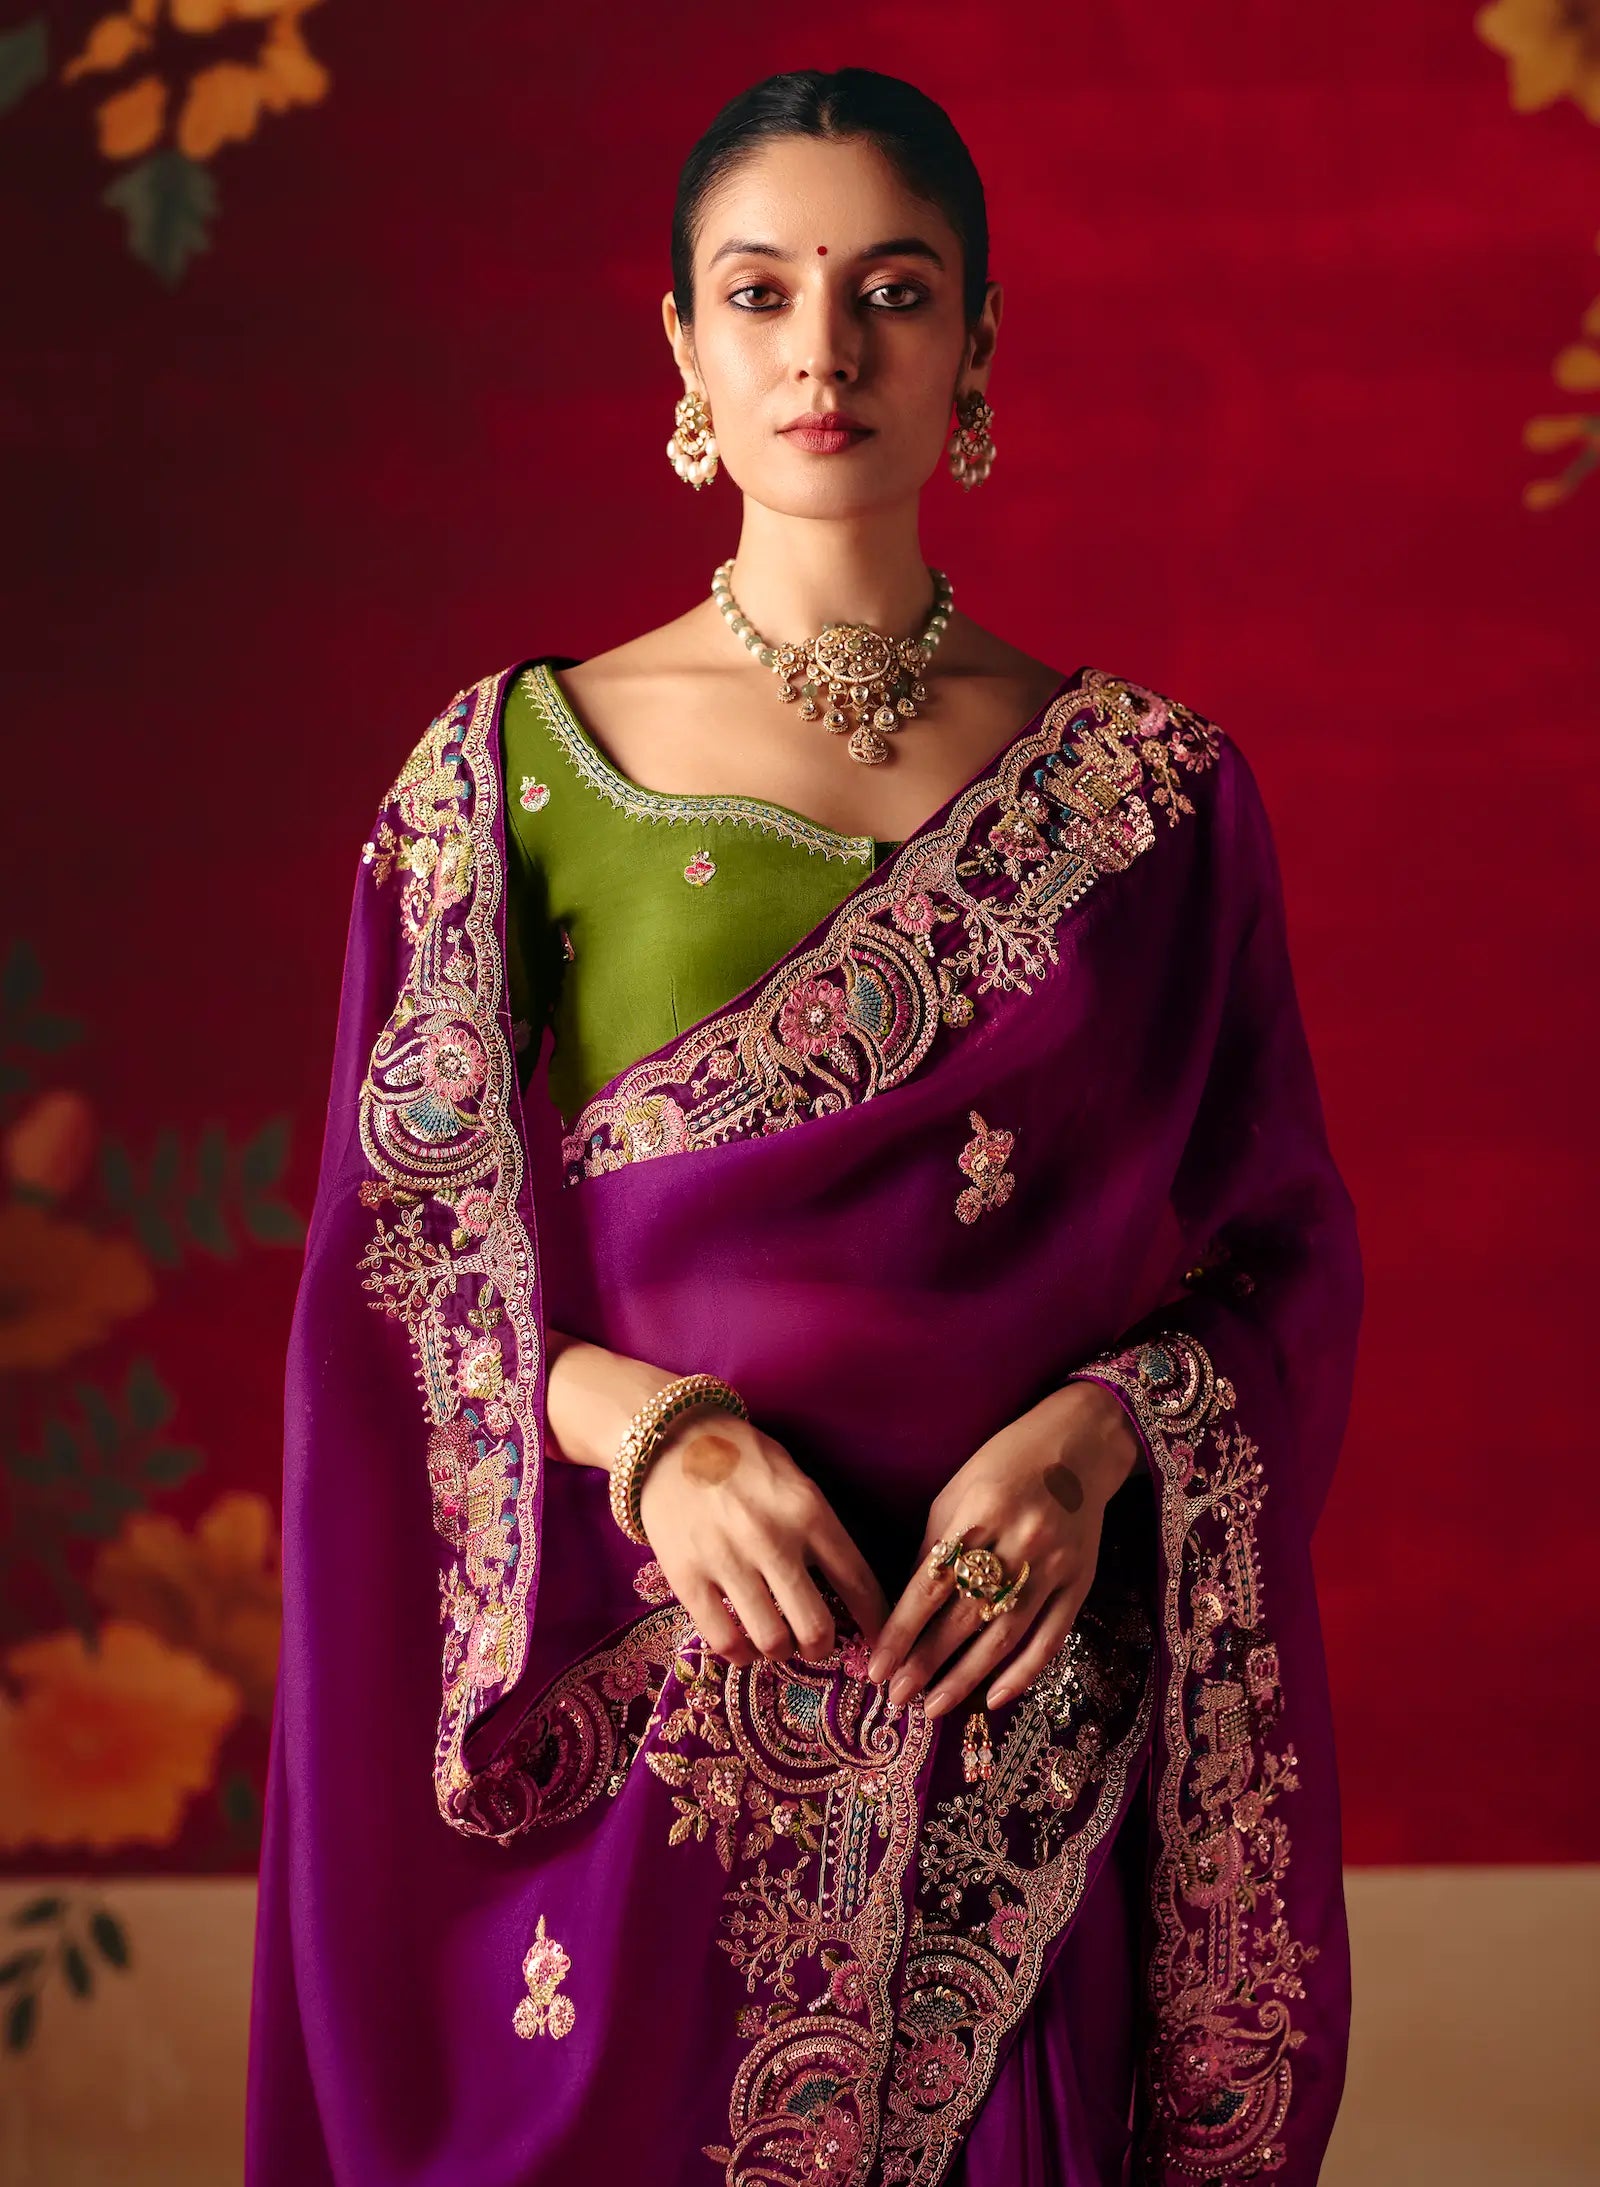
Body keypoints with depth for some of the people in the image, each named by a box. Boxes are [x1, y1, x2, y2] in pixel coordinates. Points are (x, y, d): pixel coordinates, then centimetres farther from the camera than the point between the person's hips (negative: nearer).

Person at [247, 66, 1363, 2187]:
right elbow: (398, 1275, 2)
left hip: (1031, 1734, 1)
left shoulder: (1153, 792, 3)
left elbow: (1284, 1256, 5)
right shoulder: (513, 772, 0)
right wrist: (644, 1425, -16)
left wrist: (1093, 1443, -14)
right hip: (642, 1734, -1)